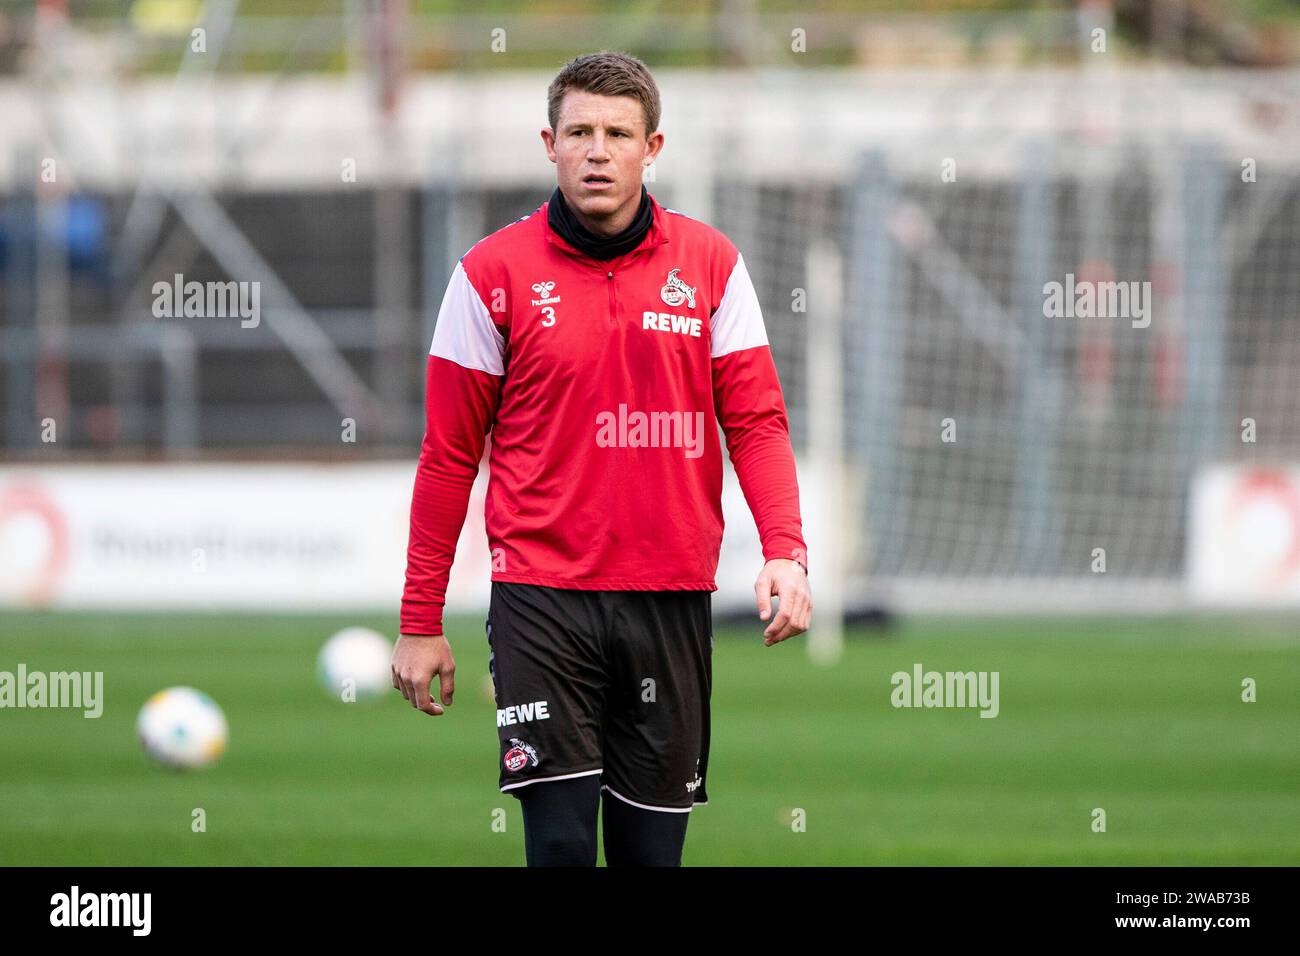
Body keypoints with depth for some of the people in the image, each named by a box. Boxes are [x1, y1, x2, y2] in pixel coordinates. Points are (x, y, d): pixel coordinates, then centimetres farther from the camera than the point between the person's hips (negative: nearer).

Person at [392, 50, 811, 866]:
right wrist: (420, 622, 3)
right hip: (543, 597, -2)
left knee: (652, 845, 7)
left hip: (672, 602, 2)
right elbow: (449, 455, 3)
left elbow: (755, 420, 3)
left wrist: (786, 552, -14)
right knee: (561, 843, -10)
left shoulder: (711, 263, 5)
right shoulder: (493, 273, 0)